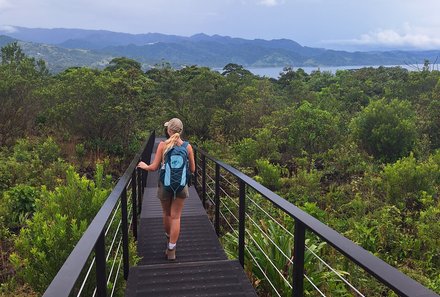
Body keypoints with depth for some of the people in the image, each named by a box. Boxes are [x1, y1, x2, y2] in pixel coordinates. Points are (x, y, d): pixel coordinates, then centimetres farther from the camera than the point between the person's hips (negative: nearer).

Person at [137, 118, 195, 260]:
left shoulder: (162, 145, -9)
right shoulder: (187, 147, -6)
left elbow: (154, 167, -8)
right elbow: (192, 169, 1)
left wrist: (144, 166, 13)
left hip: (165, 183, 0)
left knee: (166, 214, 21)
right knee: (176, 216, 7)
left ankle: (169, 240, 40)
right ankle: (171, 250, 6)